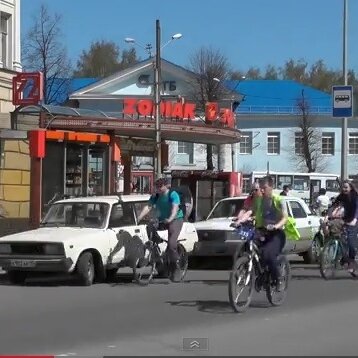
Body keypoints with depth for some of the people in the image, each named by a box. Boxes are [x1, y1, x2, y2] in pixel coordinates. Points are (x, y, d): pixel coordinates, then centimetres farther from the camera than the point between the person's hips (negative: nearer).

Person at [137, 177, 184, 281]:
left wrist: (170, 218, -46)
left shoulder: (173, 195, -12)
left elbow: (175, 207, -26)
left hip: (175, 220, -7)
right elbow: (148, 207, -7)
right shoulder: (155, 197, 4)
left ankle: (175, 265, -10)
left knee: (171, 243, -21)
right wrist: (139, 218, -23)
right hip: (161, 221, 7)